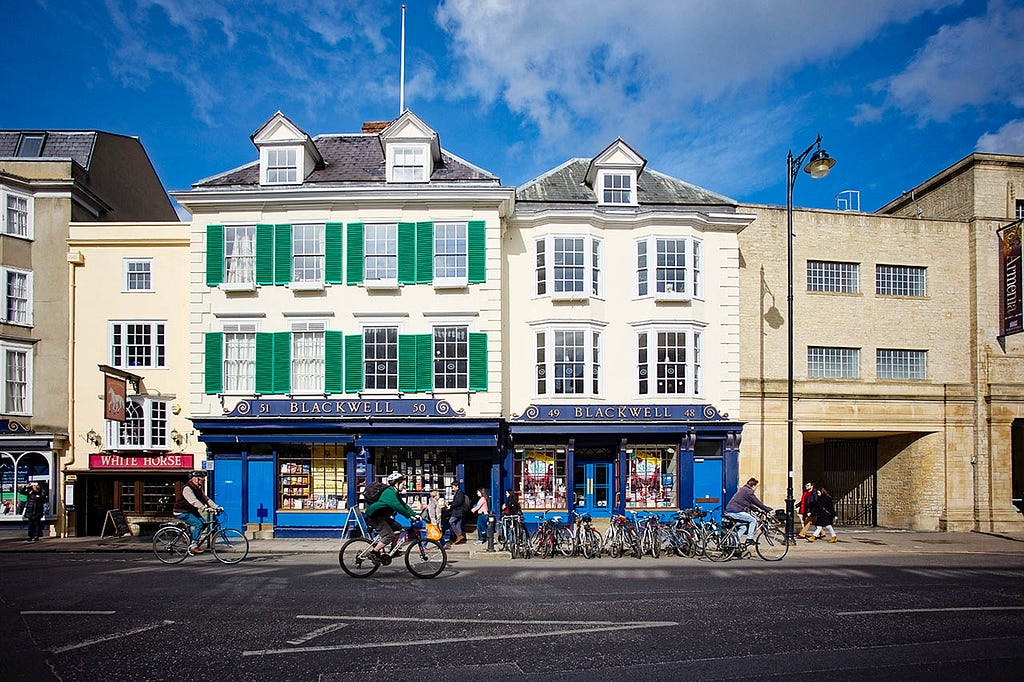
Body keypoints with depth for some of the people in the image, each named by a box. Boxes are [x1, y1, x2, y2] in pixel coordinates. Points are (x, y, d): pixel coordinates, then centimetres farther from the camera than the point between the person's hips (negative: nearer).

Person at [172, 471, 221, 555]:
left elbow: (206, 499, 4)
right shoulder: (187, 488, -23)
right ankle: (193, 546, -13)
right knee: (198, 524, -21)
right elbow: (194, 501, -36)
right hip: (182, 512, -9)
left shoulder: (198, 488, 7)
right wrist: (205, 509, -46)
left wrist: (216, 507, -8)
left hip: (191, 511, 9)